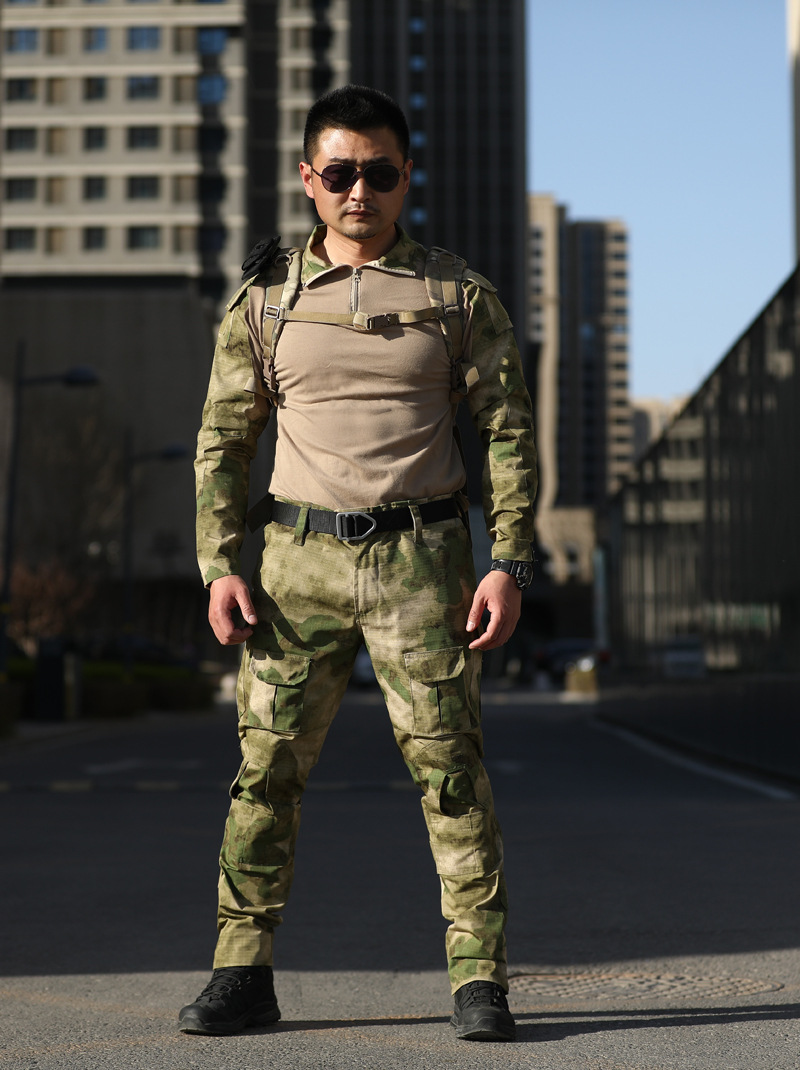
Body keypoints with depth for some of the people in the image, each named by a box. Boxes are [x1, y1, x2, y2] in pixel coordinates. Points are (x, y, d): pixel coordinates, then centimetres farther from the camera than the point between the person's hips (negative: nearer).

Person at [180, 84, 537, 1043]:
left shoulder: (459, 296, 6)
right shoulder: (263, 299, 9)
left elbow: (508, 434, 5)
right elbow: (222, 440, 11)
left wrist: (509, 563, -5)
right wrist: (220, 568, 1)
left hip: (419, 555, -1)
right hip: (300, 557, 2)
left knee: (450, 767, -5)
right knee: (266, 765, 0)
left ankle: (478, 980, 1)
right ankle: (243, 972, 10)